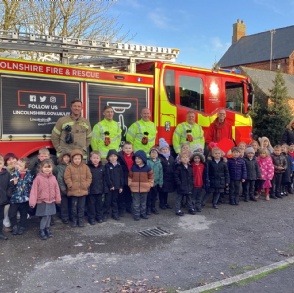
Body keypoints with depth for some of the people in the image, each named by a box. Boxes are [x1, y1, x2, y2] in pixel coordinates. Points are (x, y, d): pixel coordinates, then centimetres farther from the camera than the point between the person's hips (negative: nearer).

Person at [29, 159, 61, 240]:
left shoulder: (53, 178, 0)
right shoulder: (38, 178, -14)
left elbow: (56, 189, 7)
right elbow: (34, 190, -15)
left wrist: (58, 199, 12)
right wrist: (32, 202, -19)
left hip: (51, 201, 5)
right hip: (42, 201, -5)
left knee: (49, 216, 14)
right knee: (45, 216, -5)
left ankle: (47, 229, 32)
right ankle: (41, 231, 14)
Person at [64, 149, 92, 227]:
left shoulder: (85, 167, 3)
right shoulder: (69, 167, -4)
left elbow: (89, 177, 5)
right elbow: (67, 178, -6)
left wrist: (86, 185, -4)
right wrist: (71, 185, -12)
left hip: (83, 190, 2)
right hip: (73, 191, -2)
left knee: (81, 206, 10)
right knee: (74, 206, 6)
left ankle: (81, 220, 22)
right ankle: (74, 220, 19)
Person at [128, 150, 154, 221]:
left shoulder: (147, 168, -5)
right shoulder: (133, 168, -2)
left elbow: (151, 177, 3)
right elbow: (130, 177, 6)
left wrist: (150, 185, -1)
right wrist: (130, 184, -1)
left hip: (144, 188, 0)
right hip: (135, 188, 0)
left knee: (143, 202, 14)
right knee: (136, 203, 4)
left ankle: (143, 213, 27)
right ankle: (136, 215, 13)